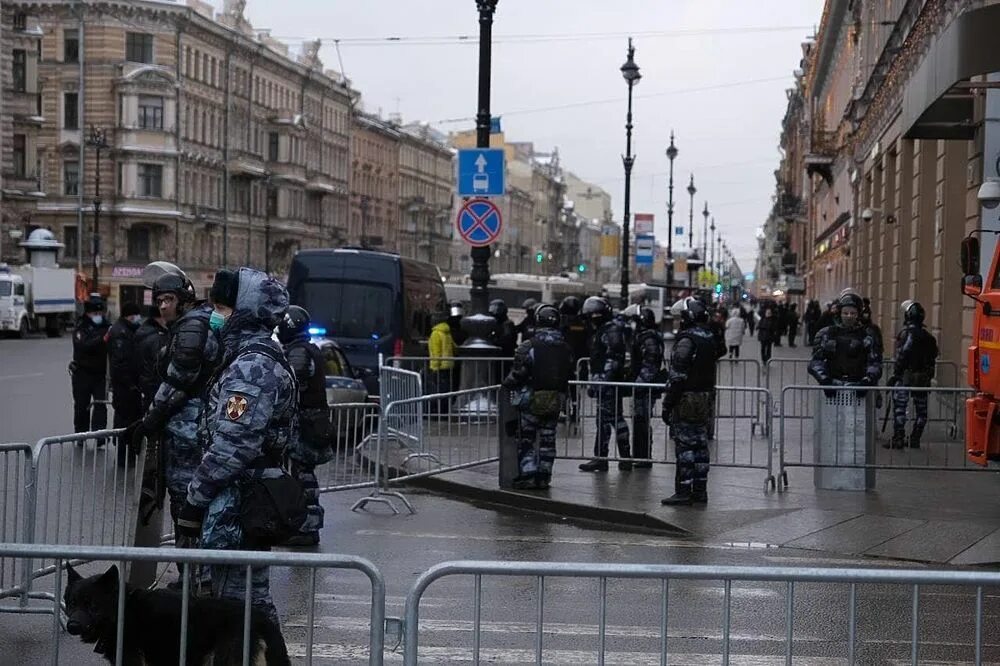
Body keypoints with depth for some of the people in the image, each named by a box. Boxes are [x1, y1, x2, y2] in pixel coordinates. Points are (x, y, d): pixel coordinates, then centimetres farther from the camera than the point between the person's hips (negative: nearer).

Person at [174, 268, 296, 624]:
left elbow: (232, 447, -23)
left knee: (235, 602, -5)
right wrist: (201, 494, 21)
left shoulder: (253, 366, -18)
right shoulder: (255, 358, 16)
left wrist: (194, 499, -16)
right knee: (254, 599, 16)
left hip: (235, 506, -10)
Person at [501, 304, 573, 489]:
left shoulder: (528, 346, -14)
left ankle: (528, 475, -2)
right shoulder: (565, 349, 4)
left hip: (531, 399, -5)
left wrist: (507, 384, 7)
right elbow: (568, 376, 10)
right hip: (556, 402, 5)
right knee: (548, 439, 12)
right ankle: (544, 476, 15)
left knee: (526, 439, 5)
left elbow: (518, 375, -12)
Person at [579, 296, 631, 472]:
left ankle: (600, 458, -6)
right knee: (616, 419, 10)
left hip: (609, 382, -10)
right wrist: (594, 382, 25)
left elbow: (612, 359, -20)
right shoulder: (601, 331, 19)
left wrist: (602, 381, -23)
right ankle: (625, 458, 14)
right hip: (603, 383, 10)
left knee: (605, 419, -8)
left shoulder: (612, 331, -13)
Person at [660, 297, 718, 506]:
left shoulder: (686, 340, -16)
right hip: (706, 399, 9)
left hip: (687, 400, -9)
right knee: (700, 444, 12)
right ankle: (700, 490, 17)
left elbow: (677, 376, -18)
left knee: (684, 446, -5)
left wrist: (667, 404, -14)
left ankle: (683, 492, -4)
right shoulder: (710, 338, 12)